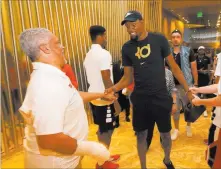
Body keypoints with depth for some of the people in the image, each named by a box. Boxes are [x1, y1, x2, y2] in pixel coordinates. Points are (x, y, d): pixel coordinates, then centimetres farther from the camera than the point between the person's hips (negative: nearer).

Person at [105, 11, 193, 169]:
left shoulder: (159, 39, -6)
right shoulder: (127, 47, -1)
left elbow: (174, 67, -1)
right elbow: (128, 78, 2)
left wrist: (188, 89, -1)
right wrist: (113, 89, -15)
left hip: (161, 97, -1)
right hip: (140, 99, 2)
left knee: (165, 134, 14)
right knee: (141, 135, 13)